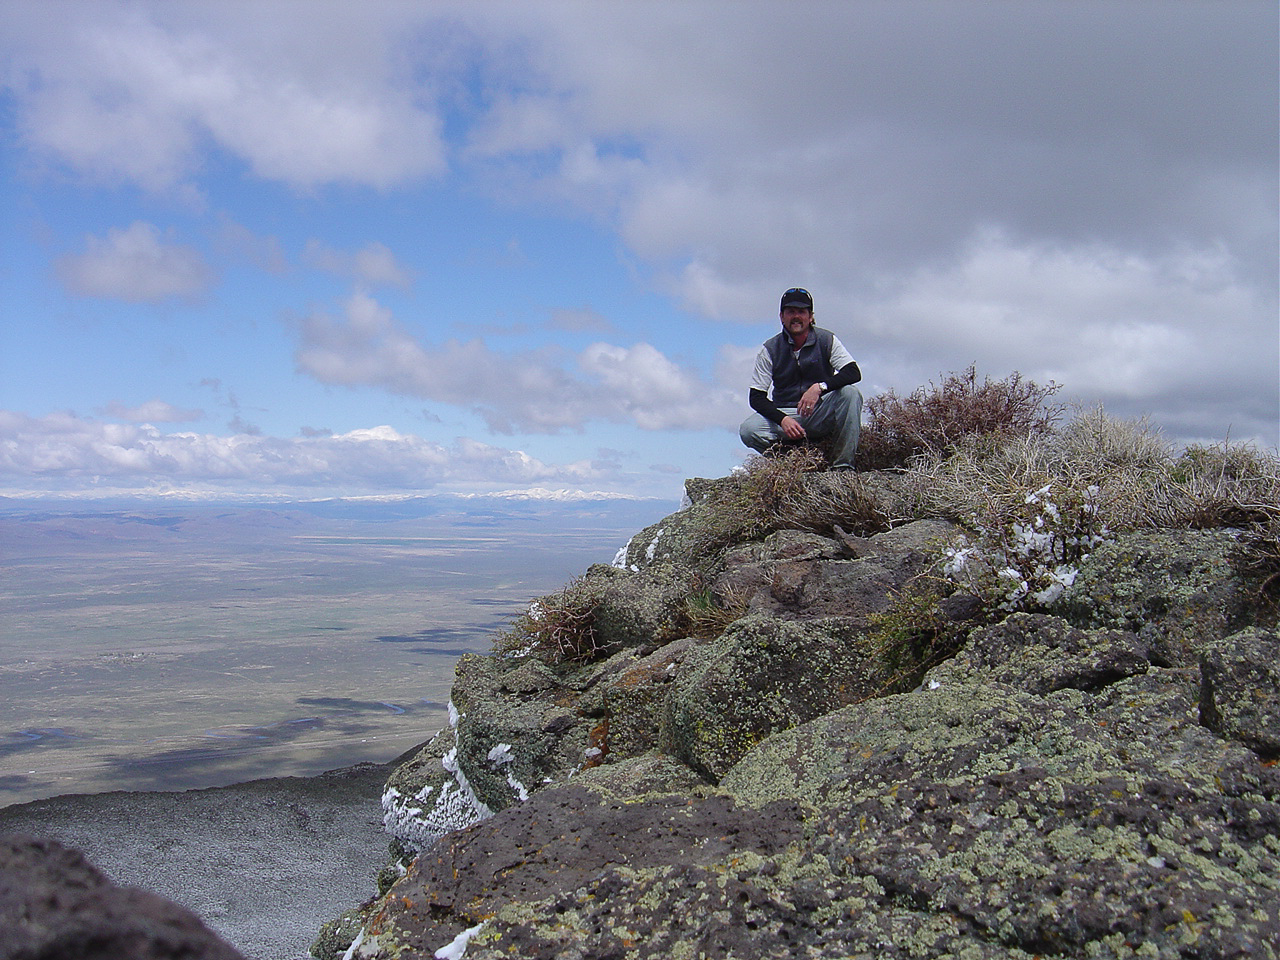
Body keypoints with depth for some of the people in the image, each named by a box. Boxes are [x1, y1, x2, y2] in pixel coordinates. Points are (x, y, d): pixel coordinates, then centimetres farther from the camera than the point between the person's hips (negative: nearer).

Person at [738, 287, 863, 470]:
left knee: (850, 393, -29)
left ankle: (842, 464, -23)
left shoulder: (827, 340, -3)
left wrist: (819, 387, -32)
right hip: (785, 413, 0)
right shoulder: (769, 349, -3)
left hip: (821, 414, 0)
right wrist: (783, 419, -24)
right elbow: (756, 397, -6)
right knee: (748, 430, -26)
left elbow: (854, 373, -15)